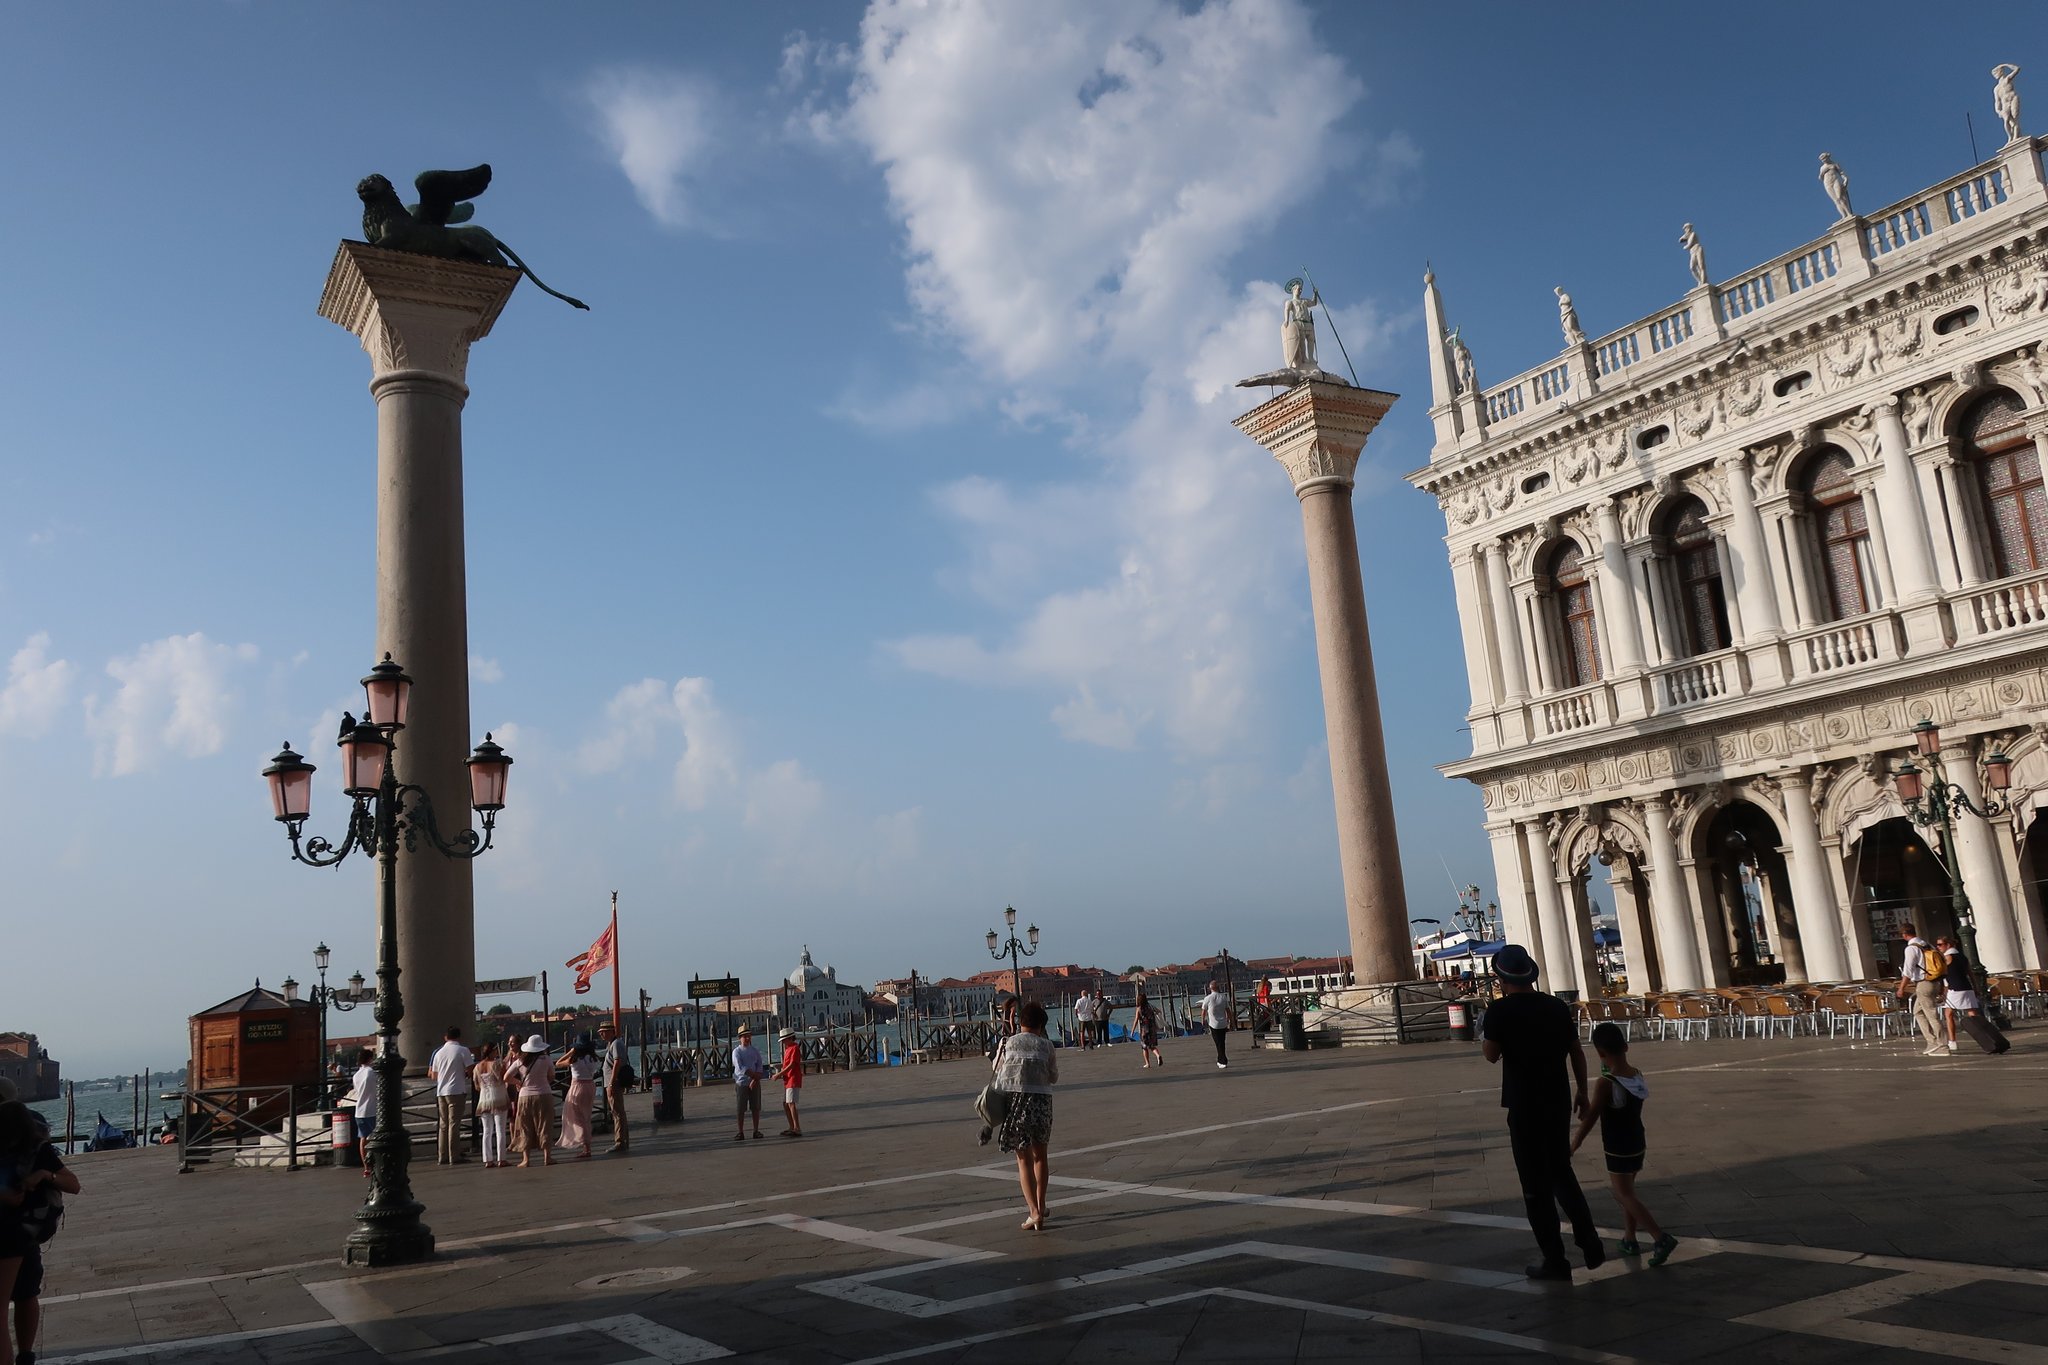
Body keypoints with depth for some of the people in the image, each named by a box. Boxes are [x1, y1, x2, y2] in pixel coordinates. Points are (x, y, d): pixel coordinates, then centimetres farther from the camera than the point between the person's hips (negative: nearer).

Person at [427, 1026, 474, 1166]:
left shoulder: (438, 1053, 11)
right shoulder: (463, 1051, -6)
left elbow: (433, 1076, 14)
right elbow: (470, 1070, -10)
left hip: (441, 1092, 5)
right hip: (457, 1091, -5)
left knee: (444, 1124, 11)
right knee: (454, 1124, -4)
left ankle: (442, 1157, 12)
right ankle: (454, 1157, -4)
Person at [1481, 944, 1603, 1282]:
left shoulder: (1501, 1010, -13)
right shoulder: (1558, 1006, 3)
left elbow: (1492, 1054, -14)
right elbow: (1577, 1051, 9)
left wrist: (1487, 1037, 6)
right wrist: (1581, 1091, 20)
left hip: (1524, 1106, -5)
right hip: (1559, 1102, 5)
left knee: (1536, 1184, 4)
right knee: (1562, 1173, 21)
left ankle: (1555, 1260, 8)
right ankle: (1590, 1245, 17)